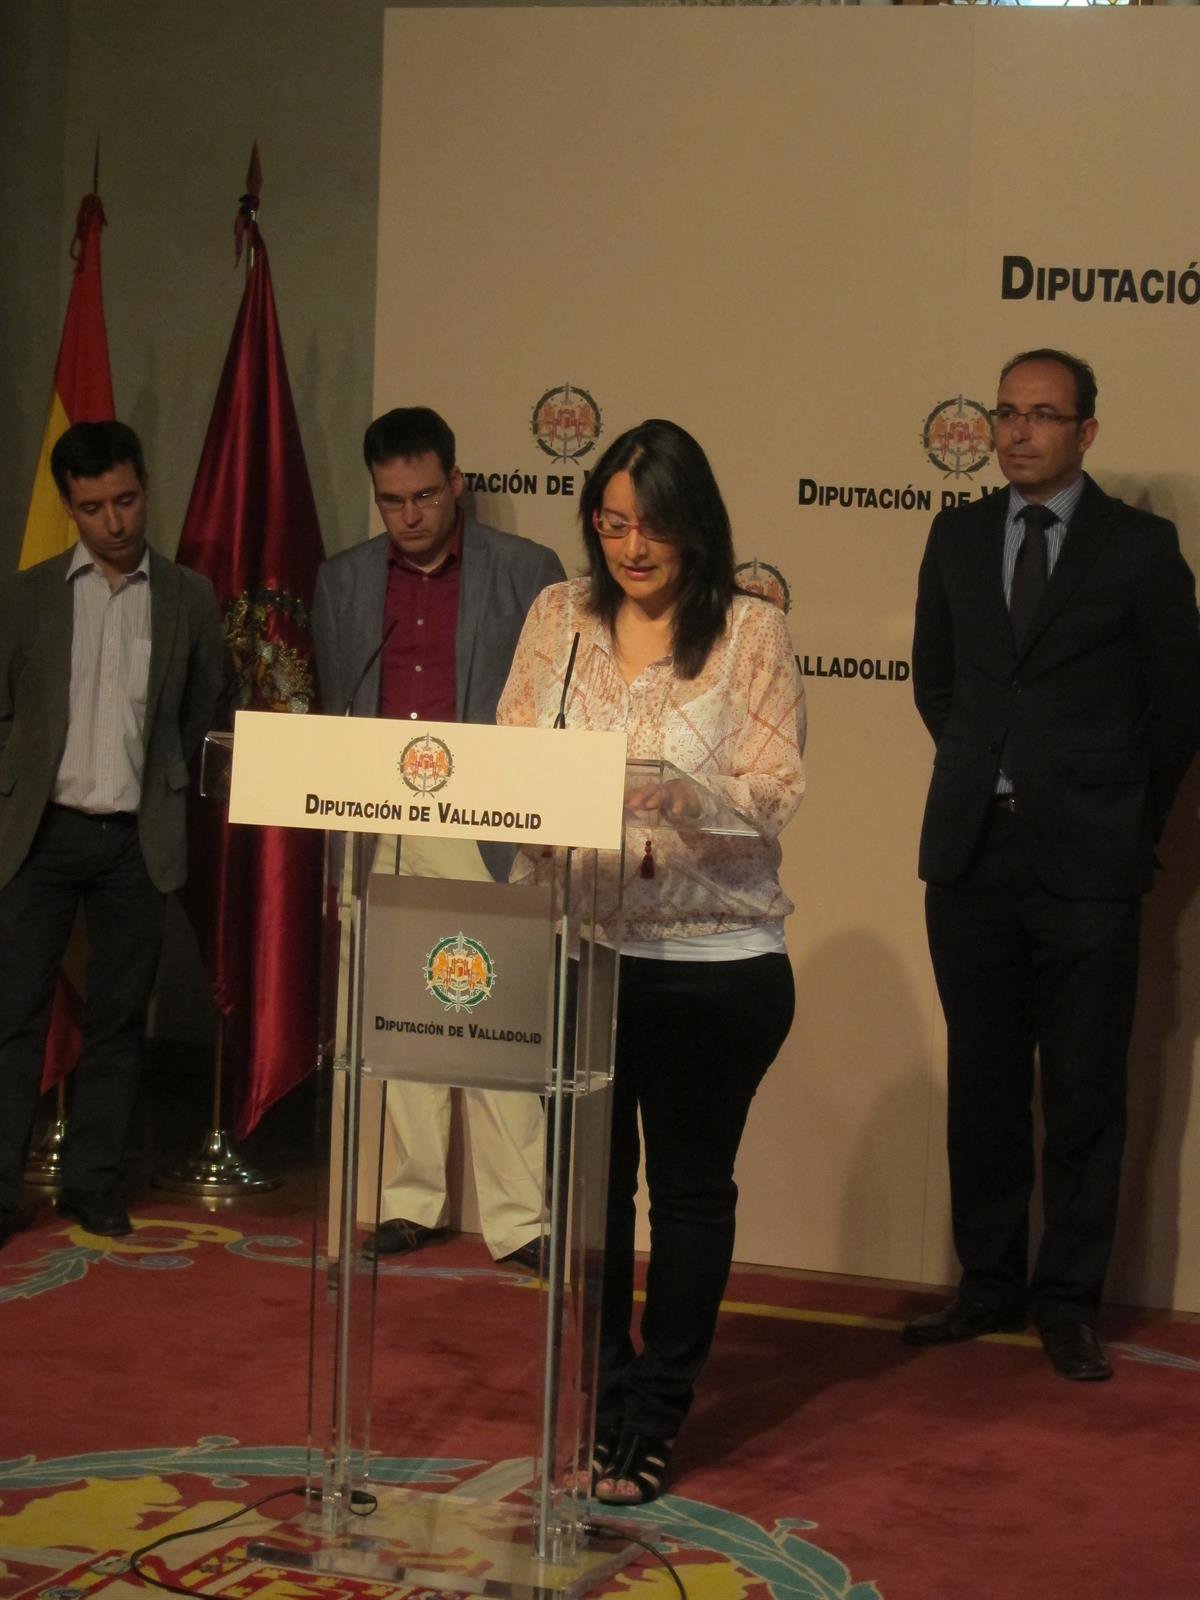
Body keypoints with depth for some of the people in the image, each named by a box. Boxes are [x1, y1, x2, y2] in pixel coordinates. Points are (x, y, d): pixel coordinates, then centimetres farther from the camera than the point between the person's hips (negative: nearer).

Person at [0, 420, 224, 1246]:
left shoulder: (190, 598, 5)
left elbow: (204, 712, 12)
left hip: (139, 838, 1)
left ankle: (94, 1181, 16)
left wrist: (166, 789, 8)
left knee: (119, 1017, 6)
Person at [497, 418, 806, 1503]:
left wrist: (662, 814, -26)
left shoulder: (753, 633, -4)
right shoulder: (560, 616, 6)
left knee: (691, 1186, 8)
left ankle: (658, 1416, 22)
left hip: (715, 958, -3)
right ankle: (603, 1399, 26)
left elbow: (773, 793, -10)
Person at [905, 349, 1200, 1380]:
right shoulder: (959, 536, 9)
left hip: (1087, 862, -3)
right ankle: (989, 1284, 22)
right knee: (982, 1080, 10)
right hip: (972, 850, 4)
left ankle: (1069, 1302, 12)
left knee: (1085, 1092, 2)